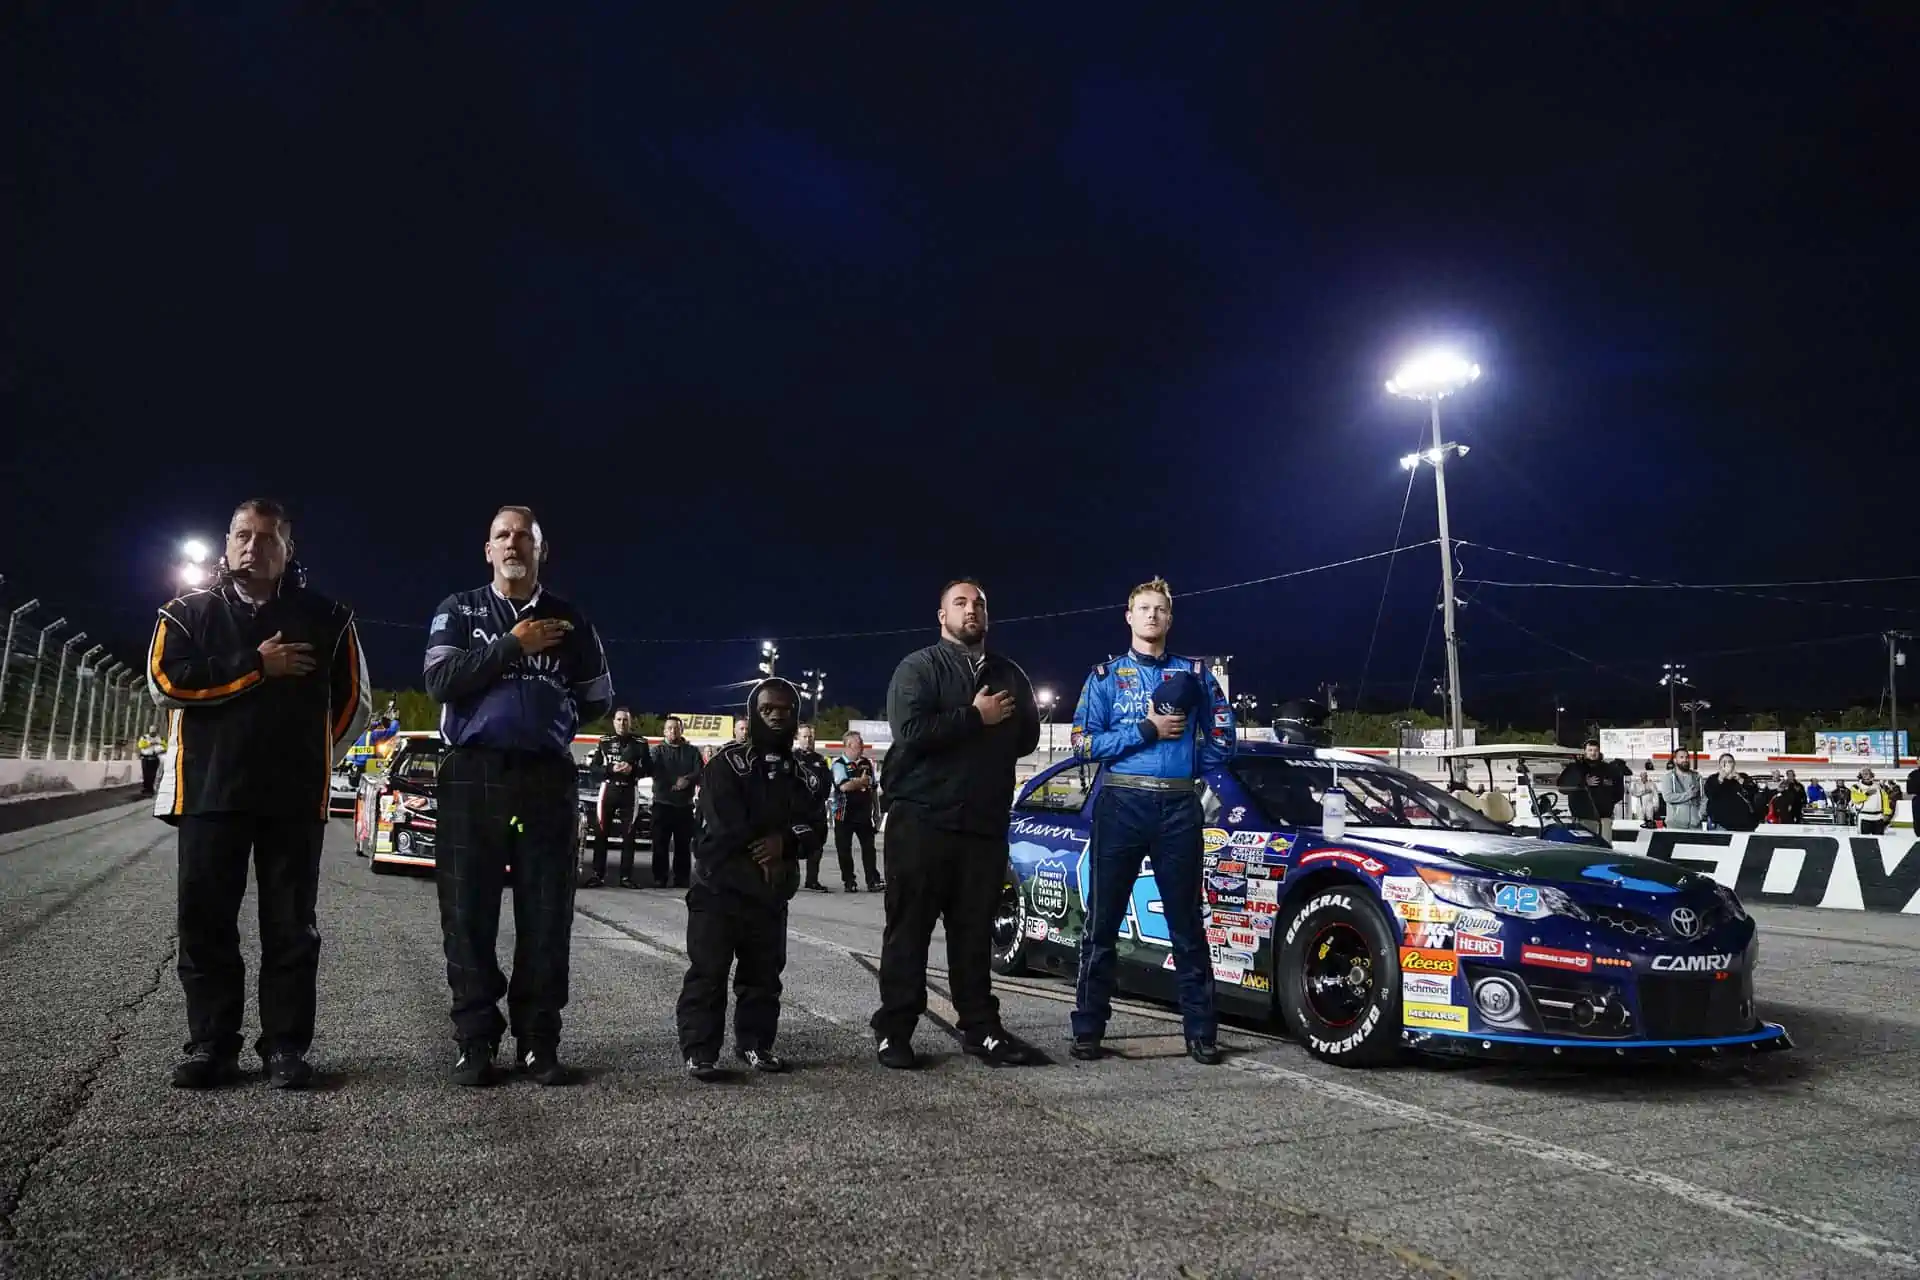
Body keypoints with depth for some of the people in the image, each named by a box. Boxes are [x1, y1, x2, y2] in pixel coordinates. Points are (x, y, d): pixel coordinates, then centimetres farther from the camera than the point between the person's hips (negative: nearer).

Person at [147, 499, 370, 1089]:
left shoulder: (325, 618, 9)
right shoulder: (189, 611, 10)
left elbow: (352, 701, 12)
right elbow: (166, 681, -6)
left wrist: (313, 760, 7)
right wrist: (257, 667, -10)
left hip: (294, 797, -1)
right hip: (209, 791, 1)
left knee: (291, 926, 2)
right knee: (206, 922, 3)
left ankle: (285, 1048, 9)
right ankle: (211, 1047, 13)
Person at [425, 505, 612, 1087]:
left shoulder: (568, 620, 13)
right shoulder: (459, 610, 9)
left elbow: (597, 696, 19)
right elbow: (440, 680, -7)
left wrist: (550, 715, 7)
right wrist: (512, 645, -9)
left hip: (547, 779, 1)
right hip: (473, 776, -1)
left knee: (547, 915, 1)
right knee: (469, 913, -1)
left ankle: (539, 1040, 9)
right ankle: (476, 1041, 8)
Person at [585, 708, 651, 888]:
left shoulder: (640, 743, 4)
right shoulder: (604, 741, 4)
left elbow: (648, 768, 3)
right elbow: (592, 767, 0)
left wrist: (632, 769, -16)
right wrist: (611, 769, -16)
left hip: (629, 792, 0)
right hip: (608, 789, 0)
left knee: (628, 835, 2)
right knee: (600, 833, -1)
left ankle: (626, 876, 6)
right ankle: (598, 874, 3)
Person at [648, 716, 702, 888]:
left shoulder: (692, 751, 12)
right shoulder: (658, 751, 11)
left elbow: (700, 772, 0)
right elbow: (655, 772, -7)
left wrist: (688, 779, -21)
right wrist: (676, 782, -25)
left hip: (685, 805, 1)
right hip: (662, 803, -1)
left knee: (683, 845, 2)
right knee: (660, 844, -2)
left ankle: (682, 880, 6)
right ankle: (659, 879, 3)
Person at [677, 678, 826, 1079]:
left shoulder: (806, 776, 10)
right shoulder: (727, 763, -5)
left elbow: (816, 829, 0)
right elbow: (728, 827, -16)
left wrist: (784, 842, -19)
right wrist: (761, 855, -11)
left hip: (771, 891, 5)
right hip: (720, 885, -5)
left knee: (764, 972, 11)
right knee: (708, 971, -5)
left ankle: (755, 1043, 22)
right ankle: (699, 1052, -1)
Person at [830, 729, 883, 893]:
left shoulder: (867, 763, 11)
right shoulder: (839, 764, -6)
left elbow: (874, 788, 17)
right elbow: (844, 786, -23)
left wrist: (877, 810, 13)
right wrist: (861, 782, -9)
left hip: (864, 813, 4)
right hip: (845, 815, -4)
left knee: (869, 847, 0)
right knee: (844, 849, 3)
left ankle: (873, 881, 0)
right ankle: (848, 882, 12)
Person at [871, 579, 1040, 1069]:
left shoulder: (1009, 674, 17)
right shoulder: (918, 667, 0)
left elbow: (1027, 737, 17)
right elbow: (910, 730, -16)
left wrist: (1002, 719, 2)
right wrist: (976, 718, -12)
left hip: (985, 823, 4)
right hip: (921, 819, -4)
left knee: (975, 931, 8)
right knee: (909, 929, 1)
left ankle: (980, 1028, 15)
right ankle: (893, 1030, 8)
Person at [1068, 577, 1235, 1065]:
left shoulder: (1194, 673, 12)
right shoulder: (1107, 675, 7)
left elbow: (1222, 736, 11)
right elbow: (1084, 742, -3)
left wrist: (1189, 764, -2)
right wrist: (1148, 731, -10)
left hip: (1179, 808, 1)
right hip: (1122, 804, -1)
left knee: (1187, 923, 6)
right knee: (1103, 921, 3)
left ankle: (1201, 1032, 13)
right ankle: (1088, 1030, 10)